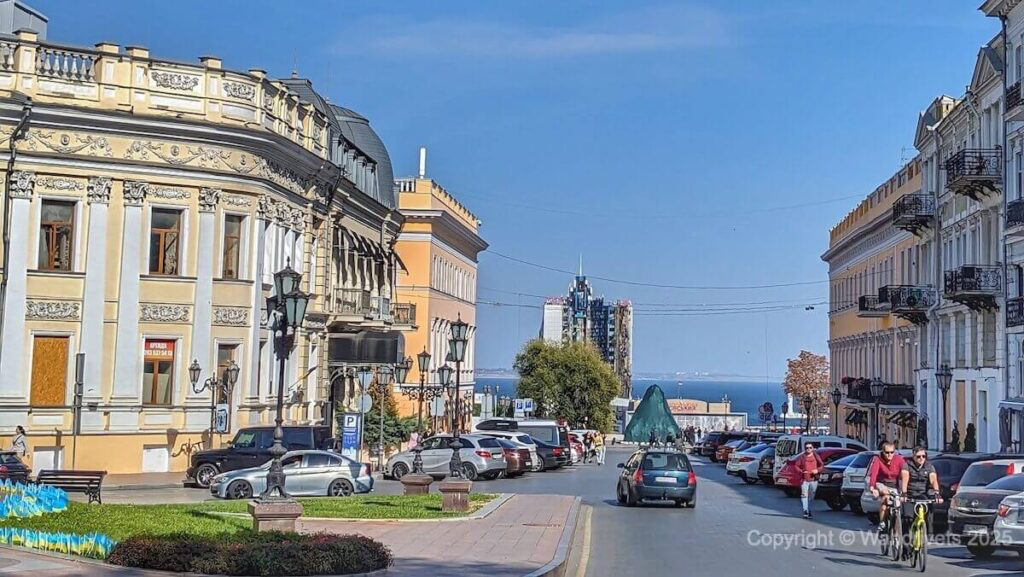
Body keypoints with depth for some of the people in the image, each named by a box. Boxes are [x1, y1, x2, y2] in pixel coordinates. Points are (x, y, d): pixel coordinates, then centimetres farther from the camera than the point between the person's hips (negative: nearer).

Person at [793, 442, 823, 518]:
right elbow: (797, 466, 5)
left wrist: (817, 470, -10)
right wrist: (801, 471, -13)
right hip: (804, 479, -2)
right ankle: (805, 511, -19)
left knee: (811, 496, 10)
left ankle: (809, 510, 26)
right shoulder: (802, 457, 3)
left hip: (813, 479, 2)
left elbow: (821, 465, 10)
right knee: (804, 494, -15)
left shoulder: (816, 456, 6)